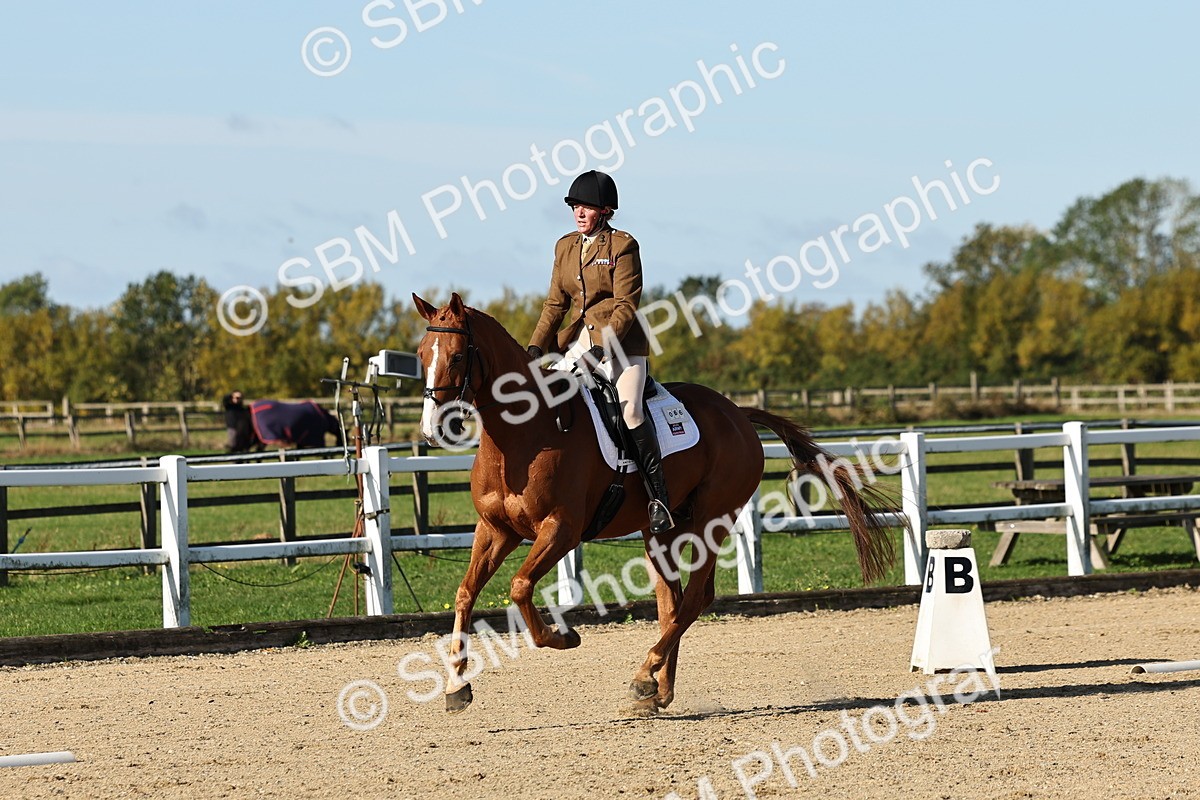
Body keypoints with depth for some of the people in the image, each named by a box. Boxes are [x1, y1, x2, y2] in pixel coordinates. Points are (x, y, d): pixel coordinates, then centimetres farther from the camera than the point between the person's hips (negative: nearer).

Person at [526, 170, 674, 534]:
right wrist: (536, 347, 1)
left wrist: (604, 346, -22)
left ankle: (658, 497, -21)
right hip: (580, 339, 7)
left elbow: (626, 306, -11)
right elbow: (555, 304, 13)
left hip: (622, 341, -7)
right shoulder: (565, 247, 12)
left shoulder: (623, 246, -6)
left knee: (629, 408, -22)